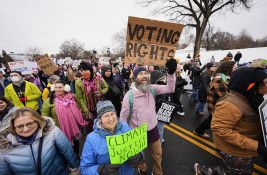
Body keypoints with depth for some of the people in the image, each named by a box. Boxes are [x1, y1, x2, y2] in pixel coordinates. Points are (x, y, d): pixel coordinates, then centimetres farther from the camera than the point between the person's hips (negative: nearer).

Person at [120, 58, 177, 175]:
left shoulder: (152, 89, -11)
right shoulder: (129, 95, -21)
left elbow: (170, 89, -14)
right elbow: (123, 116, -13)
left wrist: (171, 73, -28)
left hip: (153, 129, 3)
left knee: (157, 154, 27)